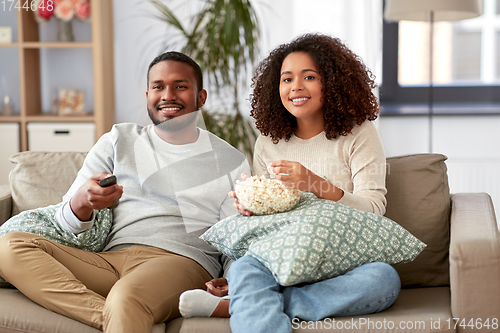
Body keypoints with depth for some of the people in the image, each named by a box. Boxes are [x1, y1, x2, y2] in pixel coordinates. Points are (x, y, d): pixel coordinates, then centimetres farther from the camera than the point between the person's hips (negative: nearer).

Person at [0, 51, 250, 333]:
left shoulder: (231, 162, 15)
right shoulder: (118, 142, 19)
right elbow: (67, 223, 12)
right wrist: (82, 201, -13)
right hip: (109, 261, 6)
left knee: (125, 298, -42)